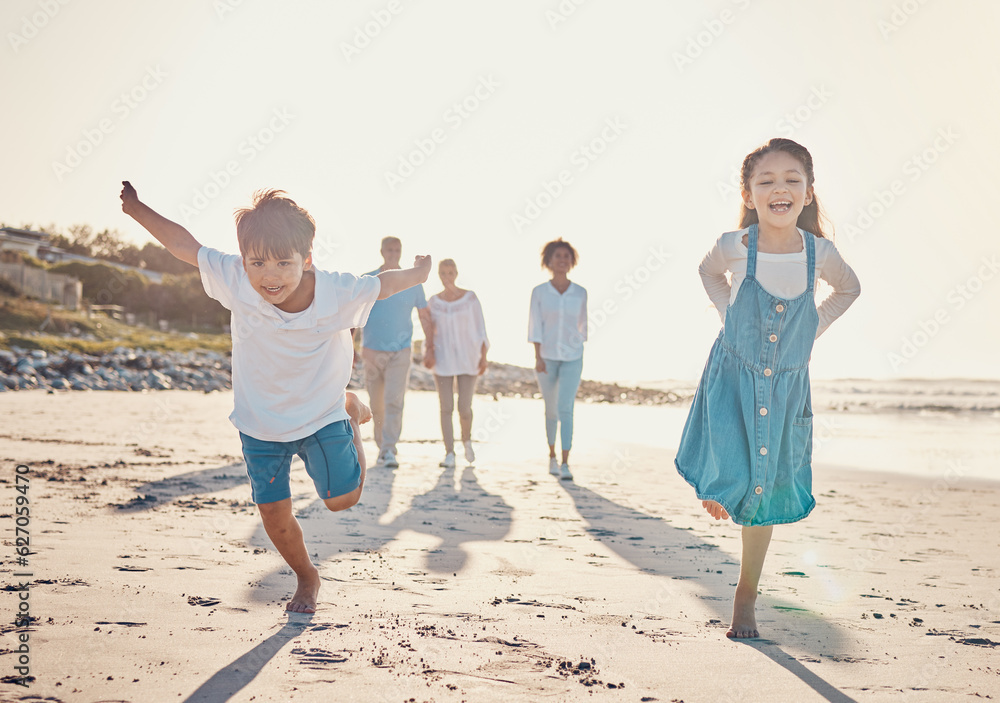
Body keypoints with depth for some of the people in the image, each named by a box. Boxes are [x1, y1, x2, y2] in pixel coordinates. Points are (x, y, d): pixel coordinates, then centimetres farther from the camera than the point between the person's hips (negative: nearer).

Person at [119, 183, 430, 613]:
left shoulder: (337, 294, -27)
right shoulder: (235, 280, -26)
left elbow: (383, 284, -8)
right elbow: (184, 245, -12)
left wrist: (418, 274, 10)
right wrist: (136, 209, -6)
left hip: (321, 416, -1)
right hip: (260, 424, 1)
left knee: (342, 499, 4)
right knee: (274, 515, 4)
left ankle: (351, 413, 30)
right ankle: (306, 578, 34)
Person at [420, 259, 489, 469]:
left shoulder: (470, 297, -2)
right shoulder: (434, 301, 4)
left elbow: (480, 328, -1)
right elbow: (430, 332, 11)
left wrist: (483, 356, -6)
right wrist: (428, 354, -3)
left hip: (468, 359, -1)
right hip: (443, 360, 2)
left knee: (464, 408, -4)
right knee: (446, 407, -3)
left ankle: (466, 439, 27)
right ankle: (449, 453, 4)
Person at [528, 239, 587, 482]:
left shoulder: (580, 293, 1)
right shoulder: (539, 292, -3)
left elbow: (582, 325, 11)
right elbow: (535, 326, -5)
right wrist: (538, 357, -13)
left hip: (572, 359, 0)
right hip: (547, 358, 0)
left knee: (565, 408, -14)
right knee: (551, 410, 12)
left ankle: (565, 464, -16)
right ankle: (552, 455, 32)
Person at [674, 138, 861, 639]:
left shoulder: (820, 252, -10)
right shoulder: (734, 247, -13)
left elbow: (850, 288, 13)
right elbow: (708, 271, 12)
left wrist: (815, 326, 1)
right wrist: (729, 312, 1)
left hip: (787, 386, 1)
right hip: (732, 377, -1)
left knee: (765, 490, 9)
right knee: (727, 484, -12)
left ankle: (746, 596, 27)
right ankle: (719, 491, 28)